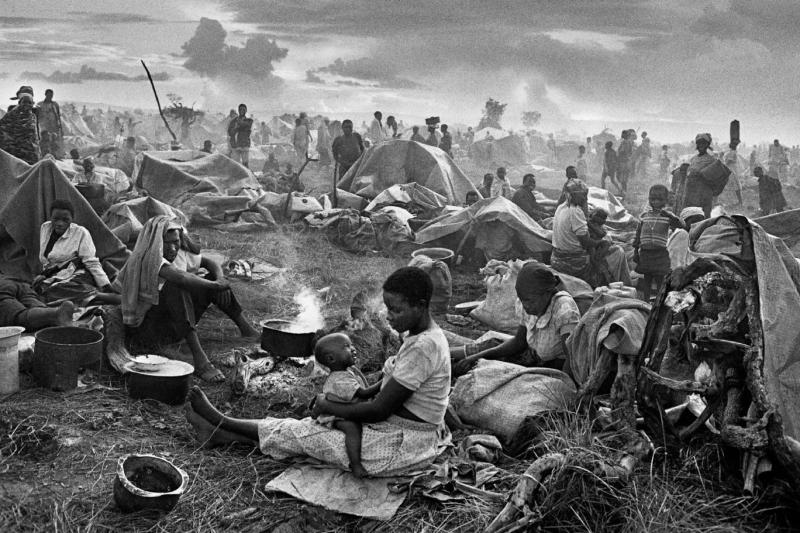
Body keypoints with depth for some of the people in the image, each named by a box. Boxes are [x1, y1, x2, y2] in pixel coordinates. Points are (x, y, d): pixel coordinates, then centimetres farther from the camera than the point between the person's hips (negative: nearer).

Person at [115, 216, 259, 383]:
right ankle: (199, 360, -44)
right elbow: (180, 277, -39)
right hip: (147, 323, -8)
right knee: (175, 287, -35)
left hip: (176, 322, 8)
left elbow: (210, 263, 13)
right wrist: (215, 285, -29)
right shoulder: (147, 258, -23)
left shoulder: (181, 254, 0)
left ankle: (247, 330, 2)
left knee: (215, 279, 2)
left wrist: (220, 280, -10)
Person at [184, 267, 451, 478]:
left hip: (400, 448, -8)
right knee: (311, 426, 8)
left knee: (300, 433, 1)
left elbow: (379, 410, -23)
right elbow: (389, 387, 15)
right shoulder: (419, 337, 6)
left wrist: (329, 407, -10)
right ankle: (221, 432, 17)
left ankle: (221, 424, 17)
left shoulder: (424, 347, -26)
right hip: (397, 433, 8)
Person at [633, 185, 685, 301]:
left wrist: (669, 216, -29)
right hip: (645, 253, 3)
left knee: (660, 281, -2)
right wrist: (636, 252, 8)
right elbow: (638, 235, 12)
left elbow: (681, 226, -17)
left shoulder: (668, 217, -1)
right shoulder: (643, 216, 7)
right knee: (646, 281, 9)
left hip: (660, 253, -2)